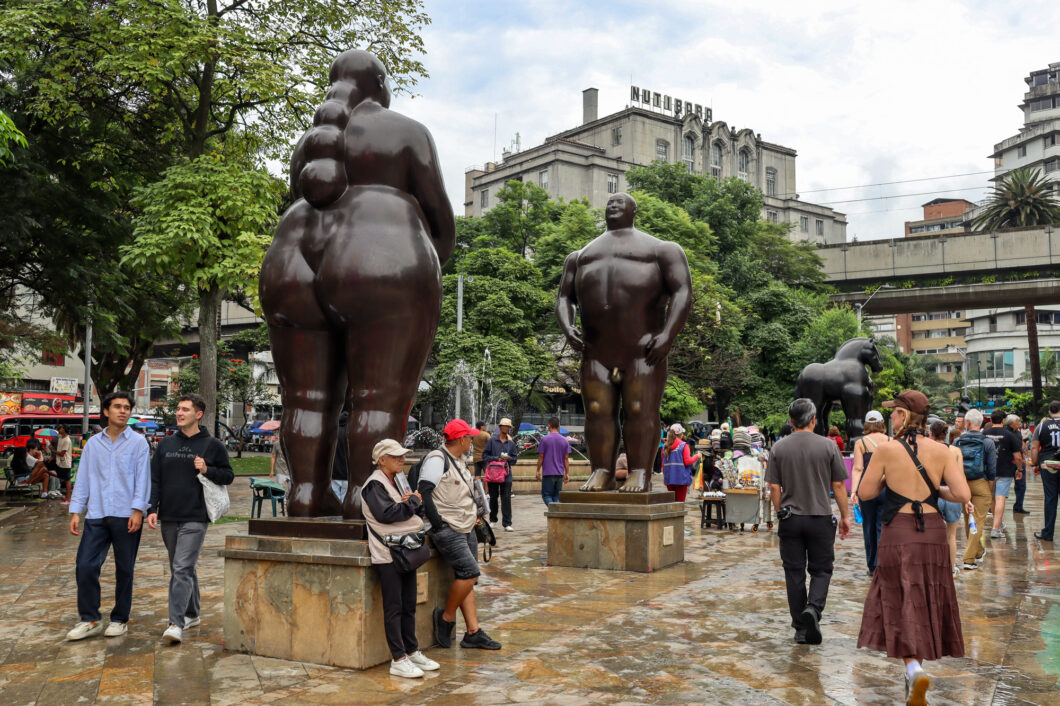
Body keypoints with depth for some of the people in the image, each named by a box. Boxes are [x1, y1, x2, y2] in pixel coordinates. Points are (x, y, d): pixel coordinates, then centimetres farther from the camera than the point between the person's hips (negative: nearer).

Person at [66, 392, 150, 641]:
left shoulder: (138, 442, 2)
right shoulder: (93, 443, 12)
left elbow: (142, 478, -2)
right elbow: (83, 478, 12)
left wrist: (138, 510, -11)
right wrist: (76, 511, 5)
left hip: (126, 517, -3)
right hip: (96, 516, 3)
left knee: (124, 570, 5)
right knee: (85, 567, -4)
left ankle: (120, 619, 18)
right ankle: (90, 620, 9)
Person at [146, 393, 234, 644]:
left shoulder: (212, 445, 1)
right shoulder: (166, 444, 12)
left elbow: (229, 475, 5)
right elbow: (154, 479, 11)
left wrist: (208, 470, -14)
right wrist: (152, 509, 0)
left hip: (195, 519, -5)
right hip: (168, 519, 5)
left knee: (182, 569, -13)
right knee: (181, 569, 14)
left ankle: (176, 623, -15)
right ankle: (191, 614, 28)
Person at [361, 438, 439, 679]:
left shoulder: (399, 481, 17)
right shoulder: (375, 485, -9)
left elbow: (419, 512, 16)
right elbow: (386, 514, -23)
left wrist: (415, 502, -7)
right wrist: (412, 502, -11)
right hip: (388, 554, -8)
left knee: (409, 605, 15)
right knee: (394, 608, -3)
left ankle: (412, 652, 24)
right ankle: (398, 660, 2)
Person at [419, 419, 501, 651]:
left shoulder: (458, 461, 17)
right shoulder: (437, 459, -12)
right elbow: (423, 491, -20)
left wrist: (475, 514, 18)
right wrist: (437, 523, -20)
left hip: (466, 528, 9)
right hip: (447, 531, -9)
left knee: (467, 579, 7)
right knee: (470, 571, -17)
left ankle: (473, 632, 9)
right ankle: (446, 618, 1)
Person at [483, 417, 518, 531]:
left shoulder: (511, 442, 10)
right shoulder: (492, 440, 2)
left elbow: (515, 457, 12)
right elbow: (485, 455, 0)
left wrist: (508, 458, -9)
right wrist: (496, 459, -13)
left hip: (506, 473, 1)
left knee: (506, 498, -5)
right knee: (493, 497, 9)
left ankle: (507, 523, -4)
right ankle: (492, 520, 24)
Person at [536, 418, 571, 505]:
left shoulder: (544, 439, -5)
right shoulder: (565, 440, 5)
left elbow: (540, 457, -5)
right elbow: (566, 459, 5)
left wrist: (538, 471, 4)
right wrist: (567, 473, 10)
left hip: (548, 473, -4)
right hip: (560, 474, 4)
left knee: (546, 495, 1)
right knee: (557, 496, 11)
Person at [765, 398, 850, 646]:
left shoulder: (779, 448, -2)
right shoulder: (828, 446, -5)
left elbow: (774, 488, -1)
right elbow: (838, 486, -2)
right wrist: (845, 516, 9)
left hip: (790, 519, 1)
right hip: (820, 518, -1)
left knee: (794, 573, 8)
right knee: (821, 570, 11)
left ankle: (801, 629, 13)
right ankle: (813, 608, -14)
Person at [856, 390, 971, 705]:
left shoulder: (886, 451, -10)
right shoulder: (941, 451, -3)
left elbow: (865, 492, -3)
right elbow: (963, 495, -7)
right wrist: (936, 490, 10)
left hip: (898, 533, -3)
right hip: (933, 531, 3)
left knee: (903, 604, 5)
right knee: (926, 602, 15)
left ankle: (914, 668, -15)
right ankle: (914, 673, 25)